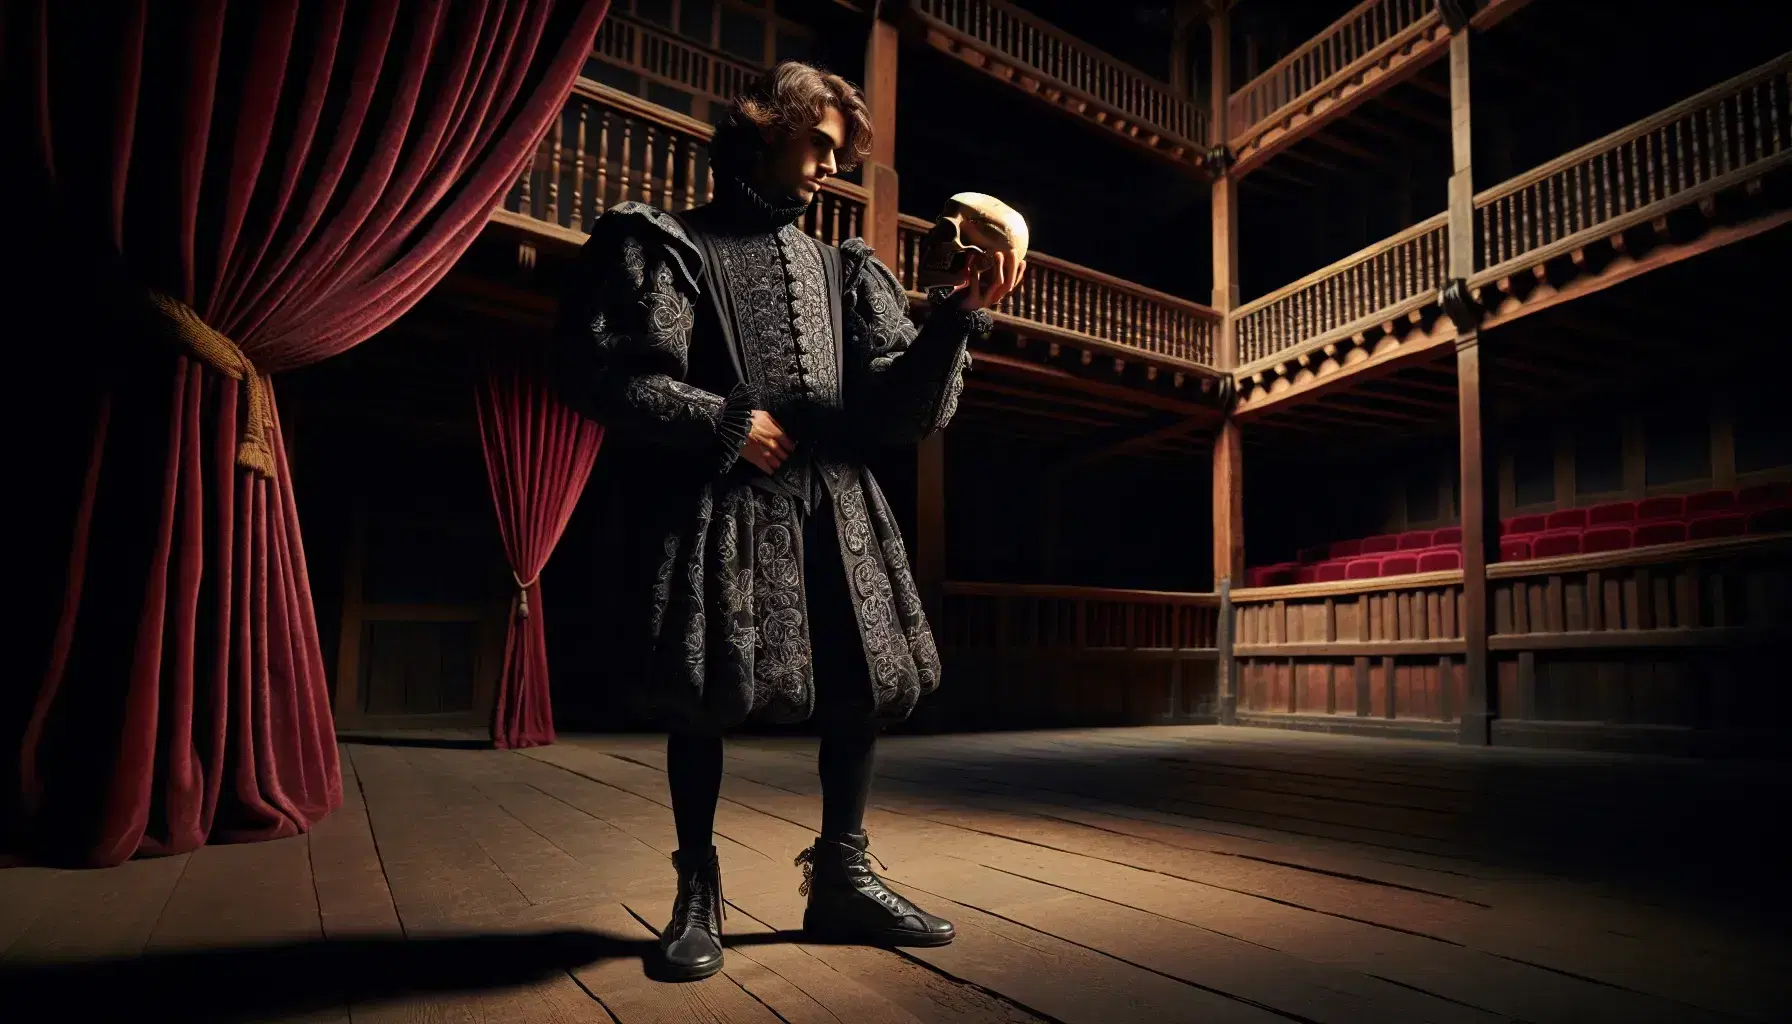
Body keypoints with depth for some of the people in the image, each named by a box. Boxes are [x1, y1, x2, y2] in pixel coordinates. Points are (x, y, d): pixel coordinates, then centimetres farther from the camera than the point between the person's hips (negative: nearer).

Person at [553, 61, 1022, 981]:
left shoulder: (843, 270, 17)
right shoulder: (671, 246, 5)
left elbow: (902, 404, 7)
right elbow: (604, 376, -6)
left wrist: (959, 317, -7)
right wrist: (727, 424, -10)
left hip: (834, 512, 5)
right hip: (718, 514, -4)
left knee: (866, 686, 3)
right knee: (703, 695, -1)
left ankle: (840, 878, 21)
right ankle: (697, 894, 19)